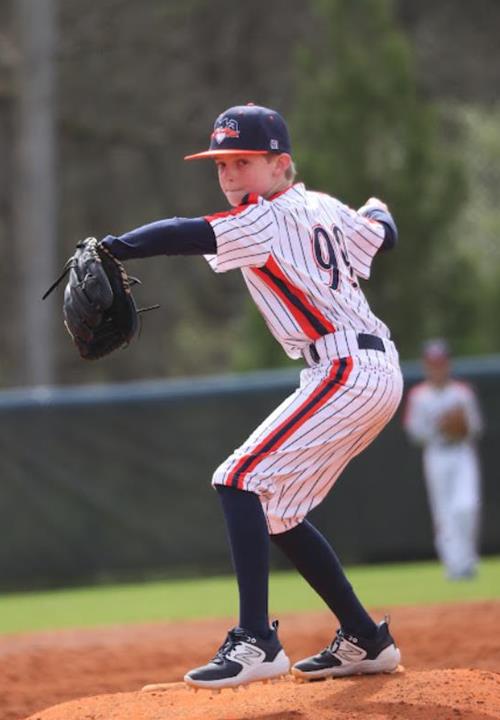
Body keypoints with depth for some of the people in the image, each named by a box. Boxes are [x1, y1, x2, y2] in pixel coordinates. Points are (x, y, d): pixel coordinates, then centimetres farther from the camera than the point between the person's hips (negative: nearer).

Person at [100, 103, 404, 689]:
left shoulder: (267, 219, -12)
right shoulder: (324, 209, 13)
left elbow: (188, 235, -27)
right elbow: (384, 236, 30)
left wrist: (112, 248, -37)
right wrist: (375, 211, 52)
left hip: (349, 372, -10)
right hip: (374, 372, 10)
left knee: (241, 480, -16)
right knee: (276, 507, 16)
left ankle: (256, 642, -24)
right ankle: (365, 642, 21)